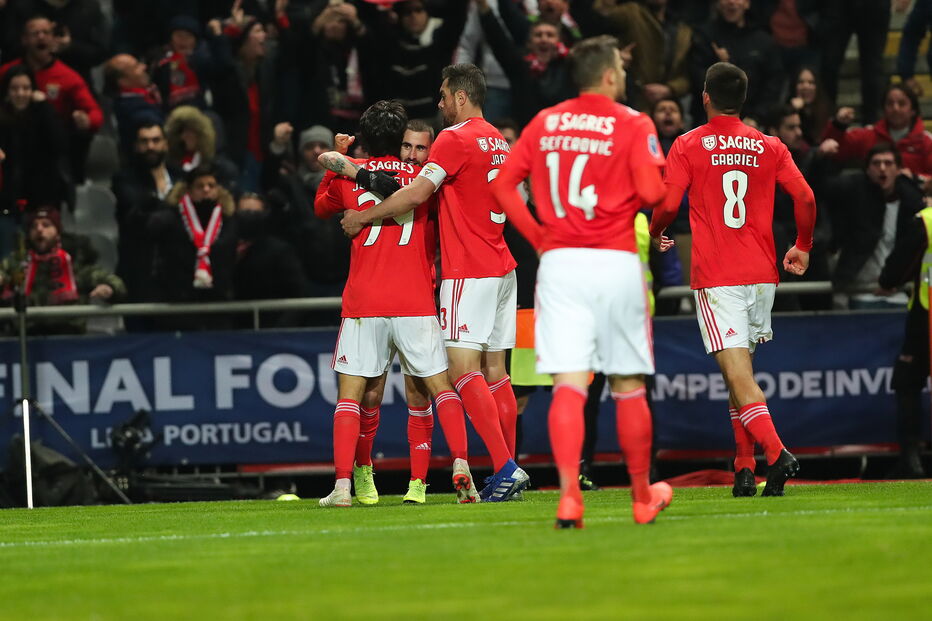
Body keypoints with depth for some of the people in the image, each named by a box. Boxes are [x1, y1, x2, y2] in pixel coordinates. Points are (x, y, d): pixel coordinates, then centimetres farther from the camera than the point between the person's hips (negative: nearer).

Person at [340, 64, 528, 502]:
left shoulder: (456, 138, -10)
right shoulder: (498, 141, 16)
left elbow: (416, 194, -15)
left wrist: (362, 217, -4)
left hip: (468, 271, -9)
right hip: (500, 267, 9)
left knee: (462, 367, -12)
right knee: (494, 371, 9)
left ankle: (504, 466, -22)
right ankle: (507, 469, 7)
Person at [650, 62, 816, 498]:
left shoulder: (688, 146, -1)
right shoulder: (769, 147, 8)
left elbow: (668, 205, -8)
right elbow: (805, 198, 0)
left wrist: (654, 235, 14)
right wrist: (802, 248, 16)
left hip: (715, 277, -4)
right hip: (761, 274, 4)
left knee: (738, 373, -11)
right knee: (740, 369, 17)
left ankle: (776, 453, -30)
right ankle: (744, 469, 15)